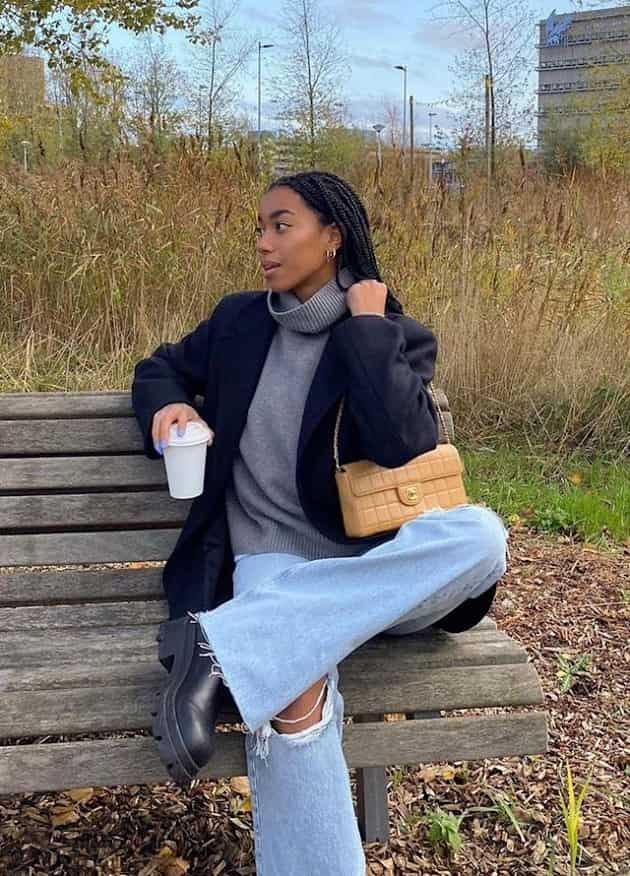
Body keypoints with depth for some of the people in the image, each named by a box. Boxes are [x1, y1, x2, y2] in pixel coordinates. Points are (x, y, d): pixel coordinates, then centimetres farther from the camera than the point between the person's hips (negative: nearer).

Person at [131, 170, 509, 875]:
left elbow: (406, 446, -13)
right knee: (293, 689, -35)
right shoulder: (239, 320, 13)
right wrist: (166, 406, 5)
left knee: (481, 536, -34)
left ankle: (221, 643, -36)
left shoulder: (396, 338, 5)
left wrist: (367, 325, -8)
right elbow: (160, 367, 28)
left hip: (371, 565, 1)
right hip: (270, 565, 0)